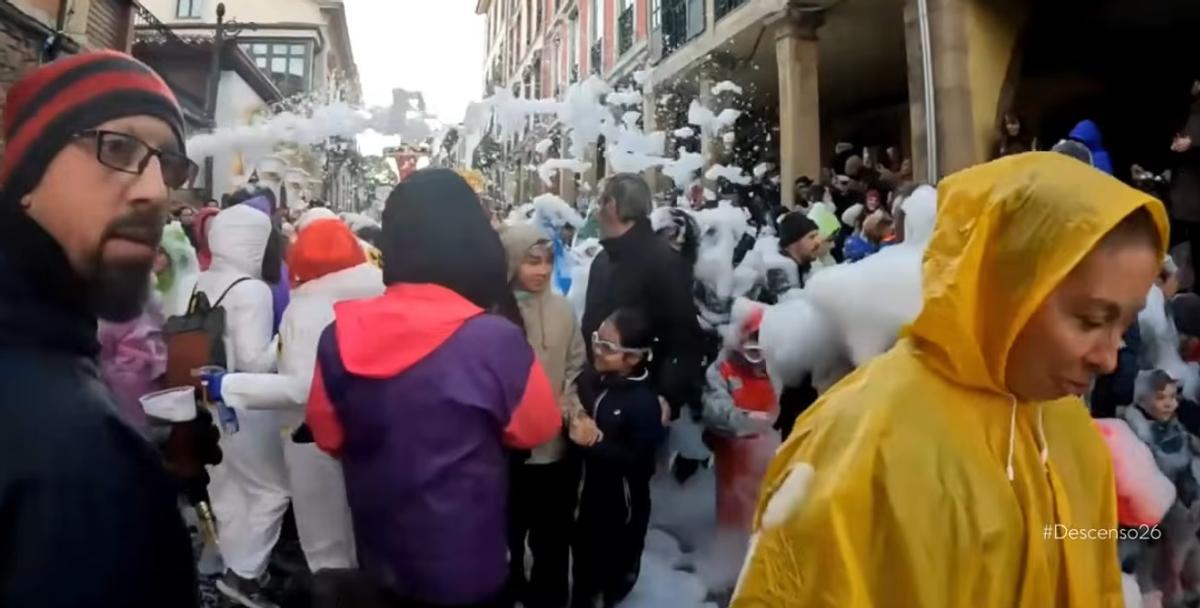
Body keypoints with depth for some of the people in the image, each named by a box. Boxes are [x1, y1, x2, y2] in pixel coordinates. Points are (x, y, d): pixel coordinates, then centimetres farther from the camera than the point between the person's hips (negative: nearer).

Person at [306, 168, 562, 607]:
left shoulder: (340, 337, -14)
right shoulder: (495, 339, -26)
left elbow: (327, 434, 3)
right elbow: (537, 427, -8)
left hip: (380, 560, 4)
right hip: (466, 564, -3)